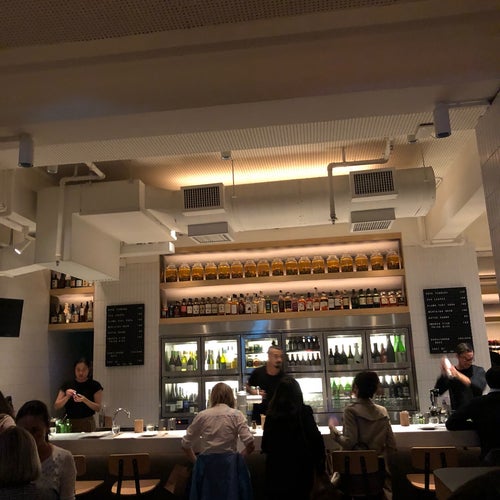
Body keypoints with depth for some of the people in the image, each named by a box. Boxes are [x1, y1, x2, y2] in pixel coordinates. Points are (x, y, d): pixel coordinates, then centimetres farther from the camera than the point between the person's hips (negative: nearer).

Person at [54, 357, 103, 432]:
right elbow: (56, 406, 3)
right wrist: (67, 397, -14)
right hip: (69, 423, 2)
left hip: (87, 424, -2)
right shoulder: (67, 385, 7)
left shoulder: (94, 385, 0)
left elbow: (98, 408, -5)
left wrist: (84, 400, -19)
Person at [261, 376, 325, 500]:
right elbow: (316, 439, -15)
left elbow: (265, 445, 3)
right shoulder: (304, 412, -12)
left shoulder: (271, 414, -4)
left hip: (276, 468, 2)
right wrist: (320, 466, -5)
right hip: (300, 469, -2)